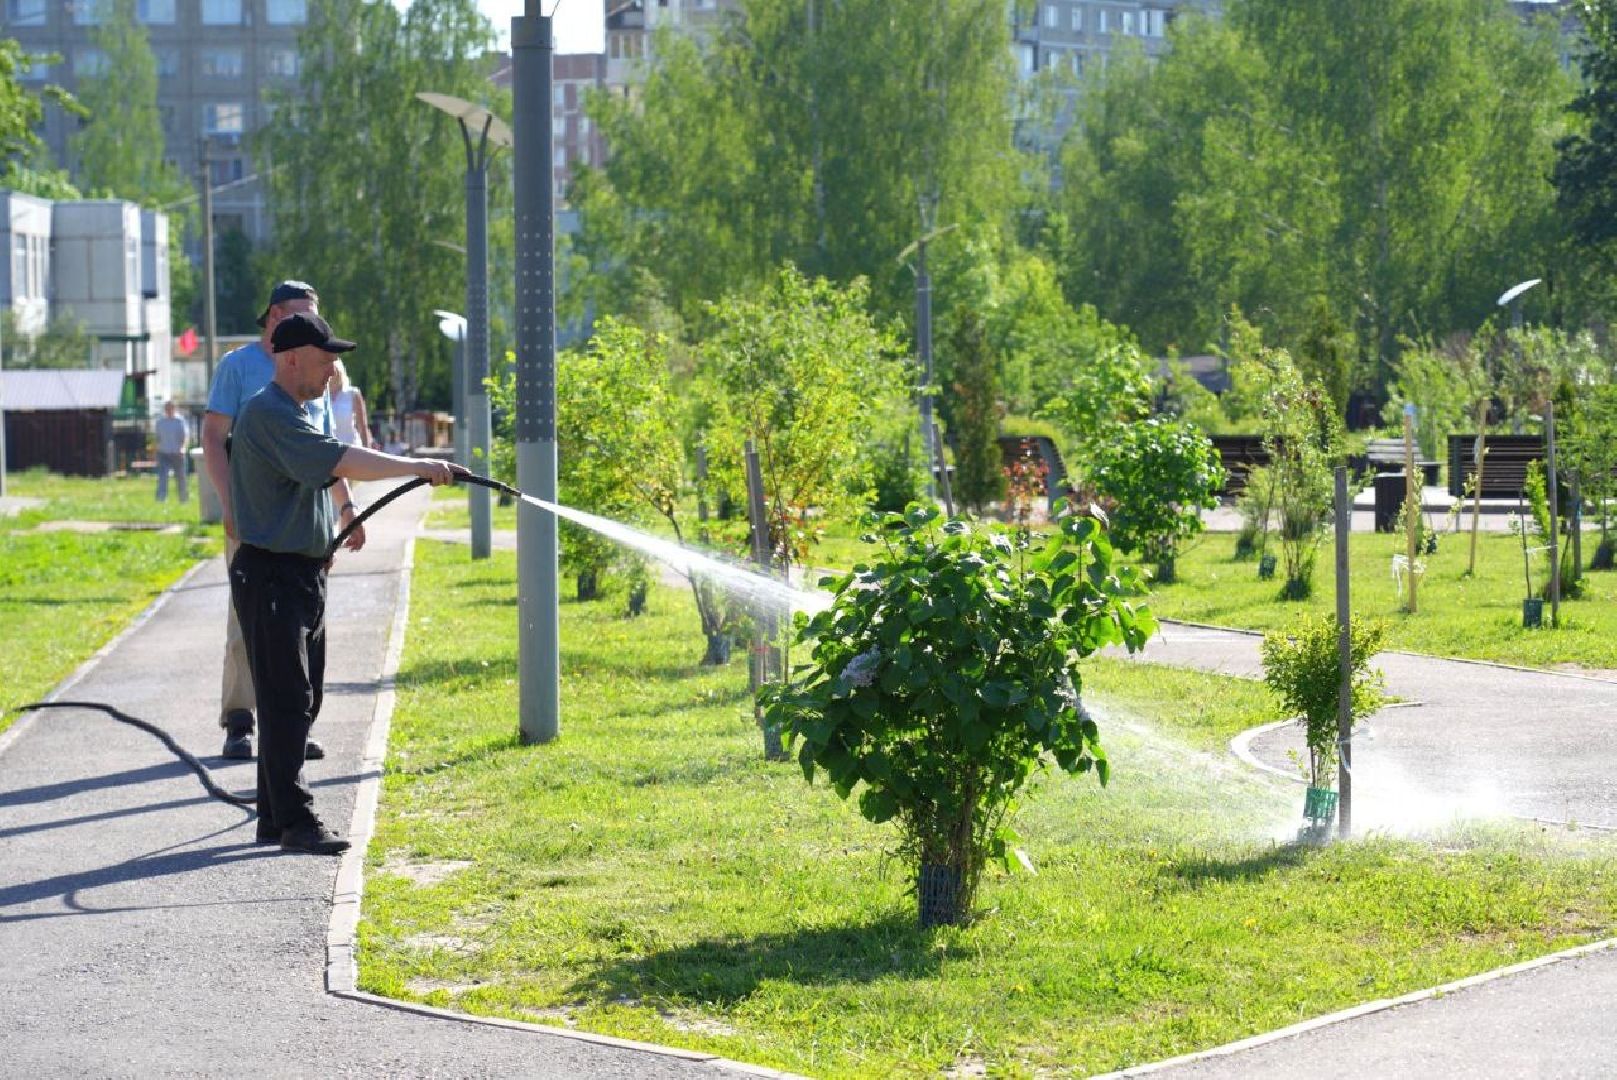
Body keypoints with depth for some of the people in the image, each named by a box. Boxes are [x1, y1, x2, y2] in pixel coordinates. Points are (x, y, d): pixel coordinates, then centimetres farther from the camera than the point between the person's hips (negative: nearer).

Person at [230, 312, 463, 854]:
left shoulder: (296, 414, 17)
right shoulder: (268, 414, -17)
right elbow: (342, 462, -26)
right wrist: (418, 466, -24)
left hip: (304, 573, 10)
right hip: (271, 575, -10)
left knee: (303, 701, 13)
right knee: (286, 702, -10)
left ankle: (275, 817, 19)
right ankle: (293, 820, -9)